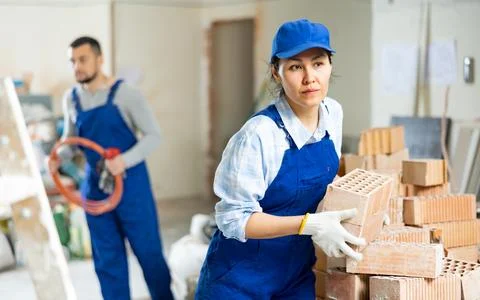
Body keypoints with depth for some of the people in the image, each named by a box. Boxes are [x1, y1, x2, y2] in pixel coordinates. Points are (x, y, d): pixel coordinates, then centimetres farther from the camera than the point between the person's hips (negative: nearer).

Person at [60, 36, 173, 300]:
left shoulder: (124, 93, -12)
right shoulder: (71, 99, 3)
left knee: (148, 250, 5)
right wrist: (57, 156, -5)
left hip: (130, 184, -4)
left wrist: (125, 160, -28)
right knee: (107, 258, 10)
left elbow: (153, 135, -12)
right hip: (95, 187, 5)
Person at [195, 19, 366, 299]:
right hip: (242, 277, -6)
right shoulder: (259, 134, -25)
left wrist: (357, 206, -1)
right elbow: (234, 218, -23)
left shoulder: (333, 114, -4)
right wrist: (309, 224, -30)